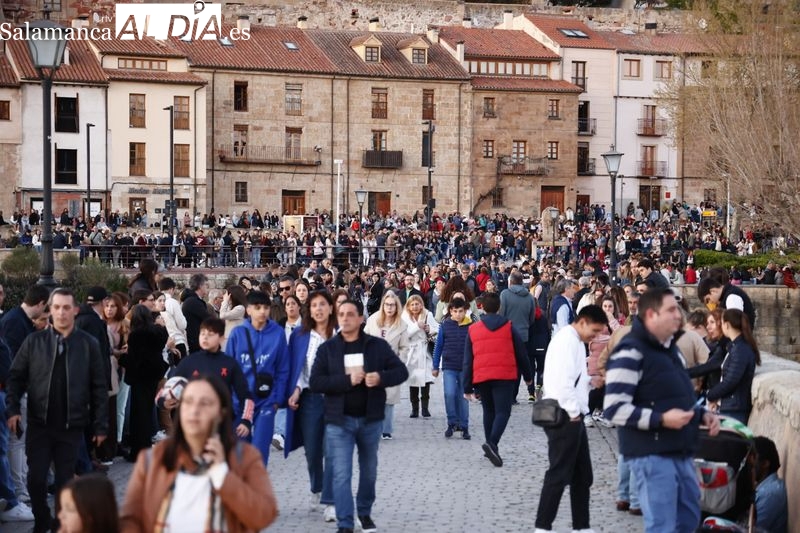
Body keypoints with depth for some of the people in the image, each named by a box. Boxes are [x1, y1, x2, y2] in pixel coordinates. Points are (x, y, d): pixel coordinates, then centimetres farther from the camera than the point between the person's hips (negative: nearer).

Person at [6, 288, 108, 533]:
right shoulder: (34, 341, 0)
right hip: (39, 423, 1)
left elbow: (99, 387, 1)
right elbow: (16, 377, 4)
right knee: (36, 478, 0)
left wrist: (101, 425, -1)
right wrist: (12, 408, -10)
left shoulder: (88, 344, -2)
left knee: (65, 480, 6)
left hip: (71, 425, -1)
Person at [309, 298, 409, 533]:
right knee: (341, 474, -7)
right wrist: (346, 380, -23)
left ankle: (365, 512, 37)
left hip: (370, 419, 2)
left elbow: (401, 371, -1)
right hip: (338, 420, -2)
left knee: (369, 470, 17)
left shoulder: (378, 345, 0)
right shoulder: (327, 349, -2)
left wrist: (381, 378, -21)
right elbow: (315, 382, -10)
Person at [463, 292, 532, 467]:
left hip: (481, 377, 3)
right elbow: (521, 353, 10)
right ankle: (492, 443, -26)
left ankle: (491, 445, 22)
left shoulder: (473, 329, 8)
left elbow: (468, 360, 7)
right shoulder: (508, 327, 5)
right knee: (503, 412, -5)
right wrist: (527, 376, 23)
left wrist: (467, 387, 9)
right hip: (505, 375, -2)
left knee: (489, 411, 20)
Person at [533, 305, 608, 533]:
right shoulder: (567, 340, -15)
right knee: (559, 474, -6)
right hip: (563, 417, -10)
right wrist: (573, 412, -18)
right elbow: (562, 380, -24)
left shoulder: (576, 341, 16)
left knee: (582, 476, 12)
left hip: (572, 417, 10)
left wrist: (590, 379, 5)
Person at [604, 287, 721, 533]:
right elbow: (614, 409, -21)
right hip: (652, 455, -10)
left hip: (680, 453, 10)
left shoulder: (670, 348, 16)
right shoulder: (630, 352, -15)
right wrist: (661, 419, -27)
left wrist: (702, 413, 9)